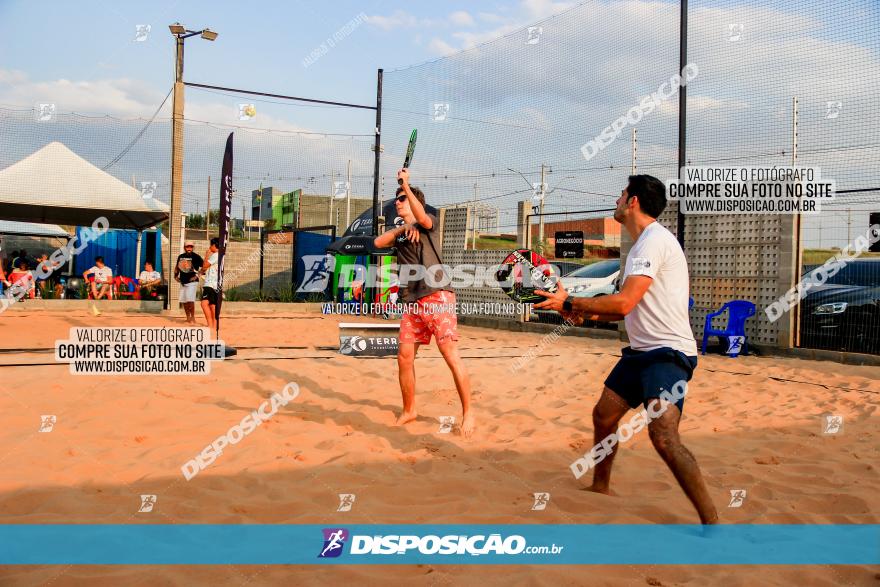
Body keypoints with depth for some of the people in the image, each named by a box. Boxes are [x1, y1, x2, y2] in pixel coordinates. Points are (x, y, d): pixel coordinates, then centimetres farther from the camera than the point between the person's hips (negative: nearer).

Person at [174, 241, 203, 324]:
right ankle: (188, 318, 19)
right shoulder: (180, 256, 10)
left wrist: (198, 275, -14)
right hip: (183, 282, 7)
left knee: (190, 300, -16)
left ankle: (193, 318, -8)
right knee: (183, 301, 9)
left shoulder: (195, 257, -8)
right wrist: (176, 275, 14)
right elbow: (177, 266, 25)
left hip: (192, 282, -7)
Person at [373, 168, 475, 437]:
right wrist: (403, 228, -4)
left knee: (451, 355, -13)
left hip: (437, 296, -6)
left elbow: (422, 218, -18)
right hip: (411, 302, 6)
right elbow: (378, 243, 5)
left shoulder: (429, 224, 6)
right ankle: (408, 410, 19)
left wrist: (406, 186, -23)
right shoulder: (399, 231, 23)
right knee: (404, 357, 3)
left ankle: (468, 413, -5)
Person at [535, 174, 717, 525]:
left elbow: (624, 303, -25)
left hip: (668, 352, -11)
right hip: (641, 351, 11)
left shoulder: (654, 240, -16)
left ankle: (711, 522, -15)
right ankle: (600, 487, 38)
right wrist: (588, 314, 11)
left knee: (663, 436, -24)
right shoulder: (642, 243, 17)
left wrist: (569, 303, -15)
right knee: (604, 415, 17)